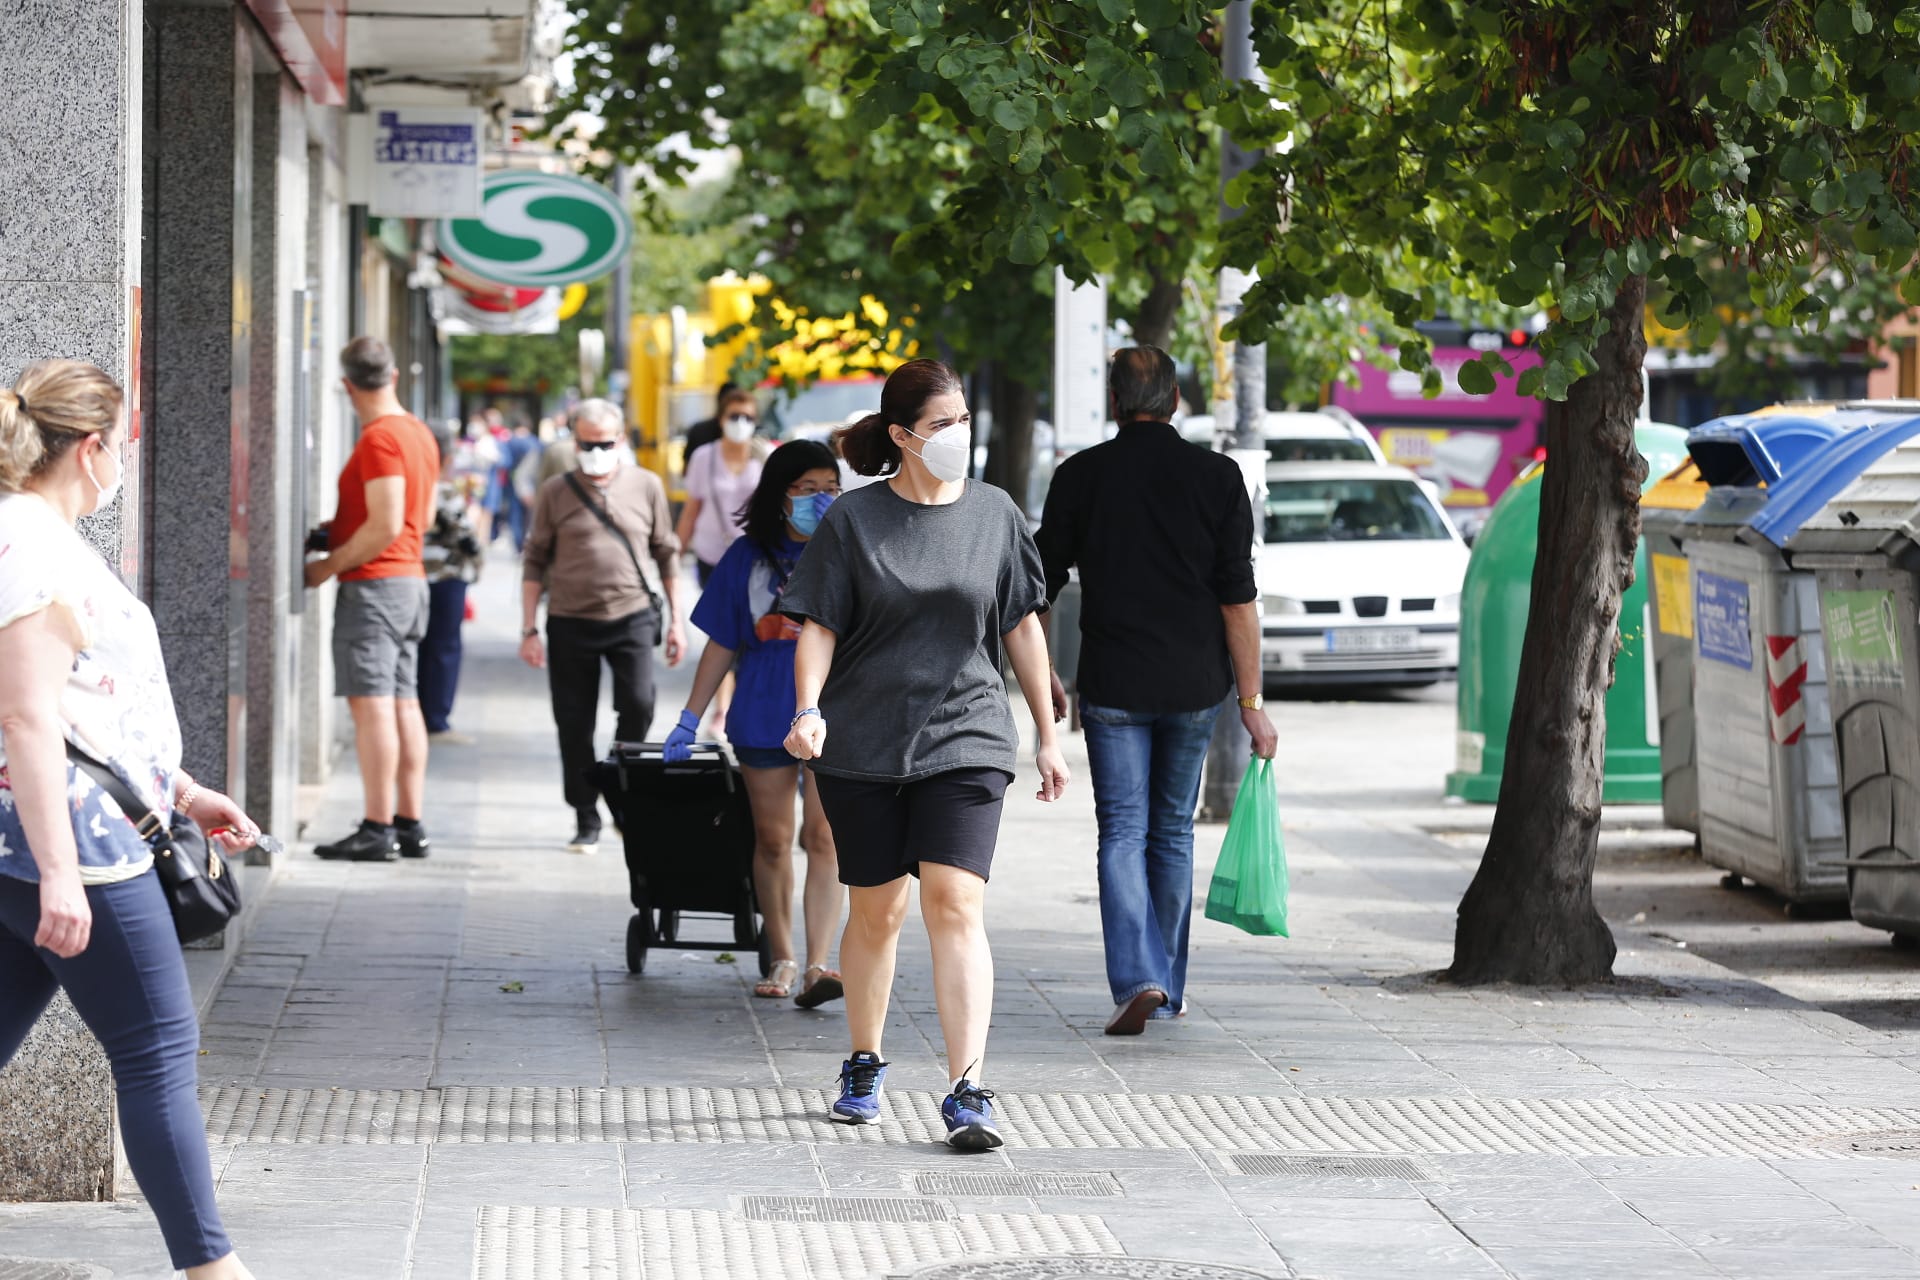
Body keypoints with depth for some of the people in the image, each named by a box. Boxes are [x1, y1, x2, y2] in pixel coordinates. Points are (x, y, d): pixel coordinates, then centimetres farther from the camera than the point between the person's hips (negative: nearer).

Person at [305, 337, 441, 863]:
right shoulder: (420, 434, 14)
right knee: (404, 704, 10)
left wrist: (329, 566, -13)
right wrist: (342, 528, 23)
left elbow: (385, 527, -21)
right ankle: (409, 825, 12)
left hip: (373, 583, -9)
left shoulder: (378, 439, -15)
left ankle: (377, 829, -11)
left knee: (372, 704, -9)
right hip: (411, 579, 10)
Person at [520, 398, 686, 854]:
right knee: (574, 726, 3)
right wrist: (529, 630, 2)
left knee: (638, 705, -17)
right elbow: (535, 562, 7)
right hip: (570, 623, 1)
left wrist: (675, 619, 10)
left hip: (633, 615, 0)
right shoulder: (555, 493, 4)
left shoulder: (646, 486, 6)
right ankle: (586, 820, 14)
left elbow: (666, 554, 13)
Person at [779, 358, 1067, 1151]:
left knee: (955, 905, -12)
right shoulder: (853, 520, 0)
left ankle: (967, 1092, -16)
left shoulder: (994, 514, 6)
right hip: (862, 745, 0)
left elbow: (1022, 626, 12)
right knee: (876, 910, 8)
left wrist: (1047, 736, 12)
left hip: (965, 739, 0)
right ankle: (864, 1070, 28)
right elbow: (818, 625, 0)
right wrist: (809, 709, -17)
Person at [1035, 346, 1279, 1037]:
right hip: (1193, 685, 1)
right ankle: (1167, 987, 21)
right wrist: (1252, 700, -2)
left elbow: (1040, 589, 2)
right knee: (1173, 833, 14)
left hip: (1112, 686, -1)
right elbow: (1238, 598, -6)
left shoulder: (1080, 476, -2)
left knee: (1123, 834, 0)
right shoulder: (1217, 477, -3)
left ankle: (1137, 979, -18)